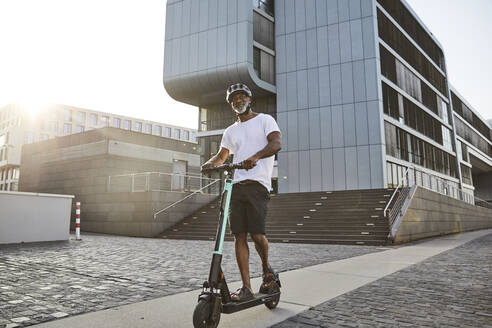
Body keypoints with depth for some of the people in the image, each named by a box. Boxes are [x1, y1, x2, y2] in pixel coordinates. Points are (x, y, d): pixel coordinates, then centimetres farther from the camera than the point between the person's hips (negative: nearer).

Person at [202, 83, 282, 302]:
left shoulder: (264, 120, 8)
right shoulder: (231, 131, 25)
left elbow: (276, 143, -8)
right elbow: (221, 155, 22)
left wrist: (255, 157, -27)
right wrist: (209, 163, -3)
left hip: (257, 184, -5)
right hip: (235, 185, 5)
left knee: (256, 234, -12)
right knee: (239, 236, -1)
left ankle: (267, 269, 19)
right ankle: (246, 288, 5)